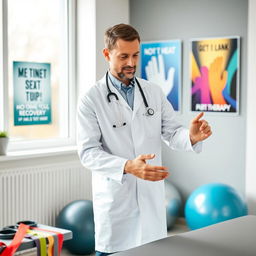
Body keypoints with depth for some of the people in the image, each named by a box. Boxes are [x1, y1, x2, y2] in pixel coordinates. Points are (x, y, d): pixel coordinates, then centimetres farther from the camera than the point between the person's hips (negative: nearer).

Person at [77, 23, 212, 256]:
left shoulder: (154, 92, 7)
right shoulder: (91, 100, -7)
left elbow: (172, 134, 5)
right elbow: (88, 152, -12)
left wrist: (191, 136, -19)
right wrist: (127, 167, -28)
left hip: (152, 199, 4)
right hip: (115, 201, -3)